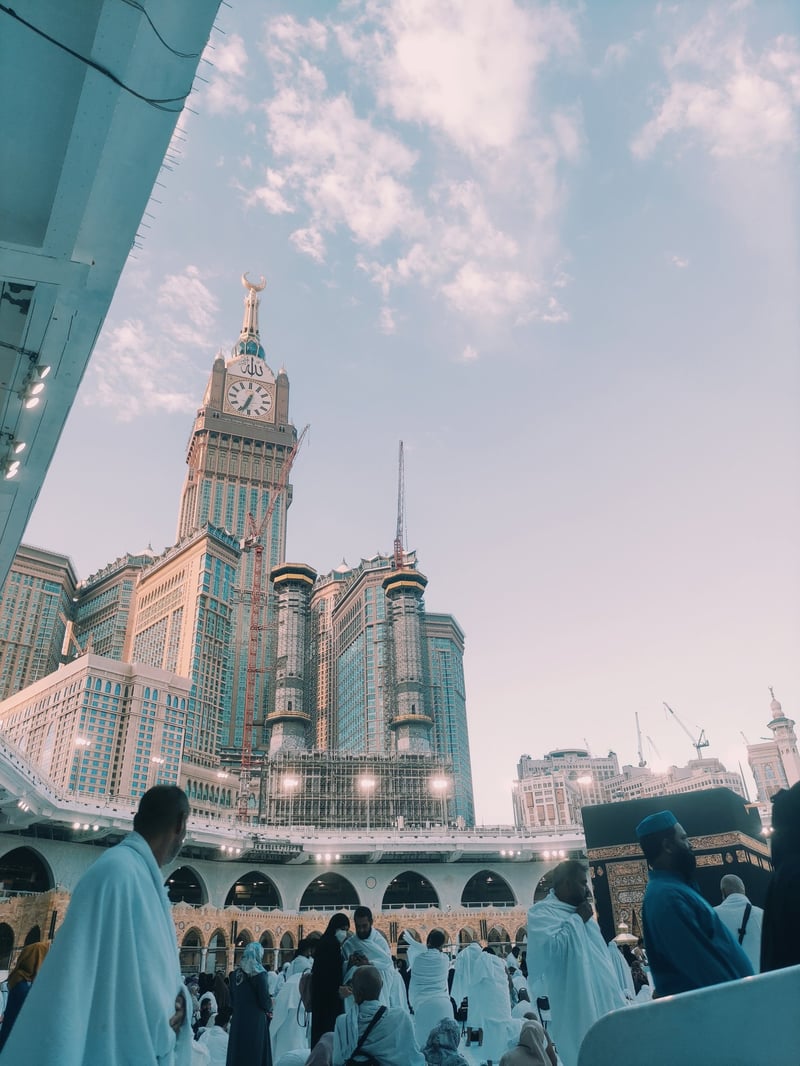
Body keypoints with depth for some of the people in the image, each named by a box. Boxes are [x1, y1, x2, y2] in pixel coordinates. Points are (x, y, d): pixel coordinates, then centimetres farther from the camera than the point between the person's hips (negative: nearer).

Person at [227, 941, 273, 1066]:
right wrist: (269, 1008, 8)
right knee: (255, 1053, 1)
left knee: (238, 1052, 12)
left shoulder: (236, 973, 5)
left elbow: (232, 997, 14)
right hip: (255, 1020, -6)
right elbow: (265, 1000, -13)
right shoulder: (259, 973, -14)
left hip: (238, 1018, 6)